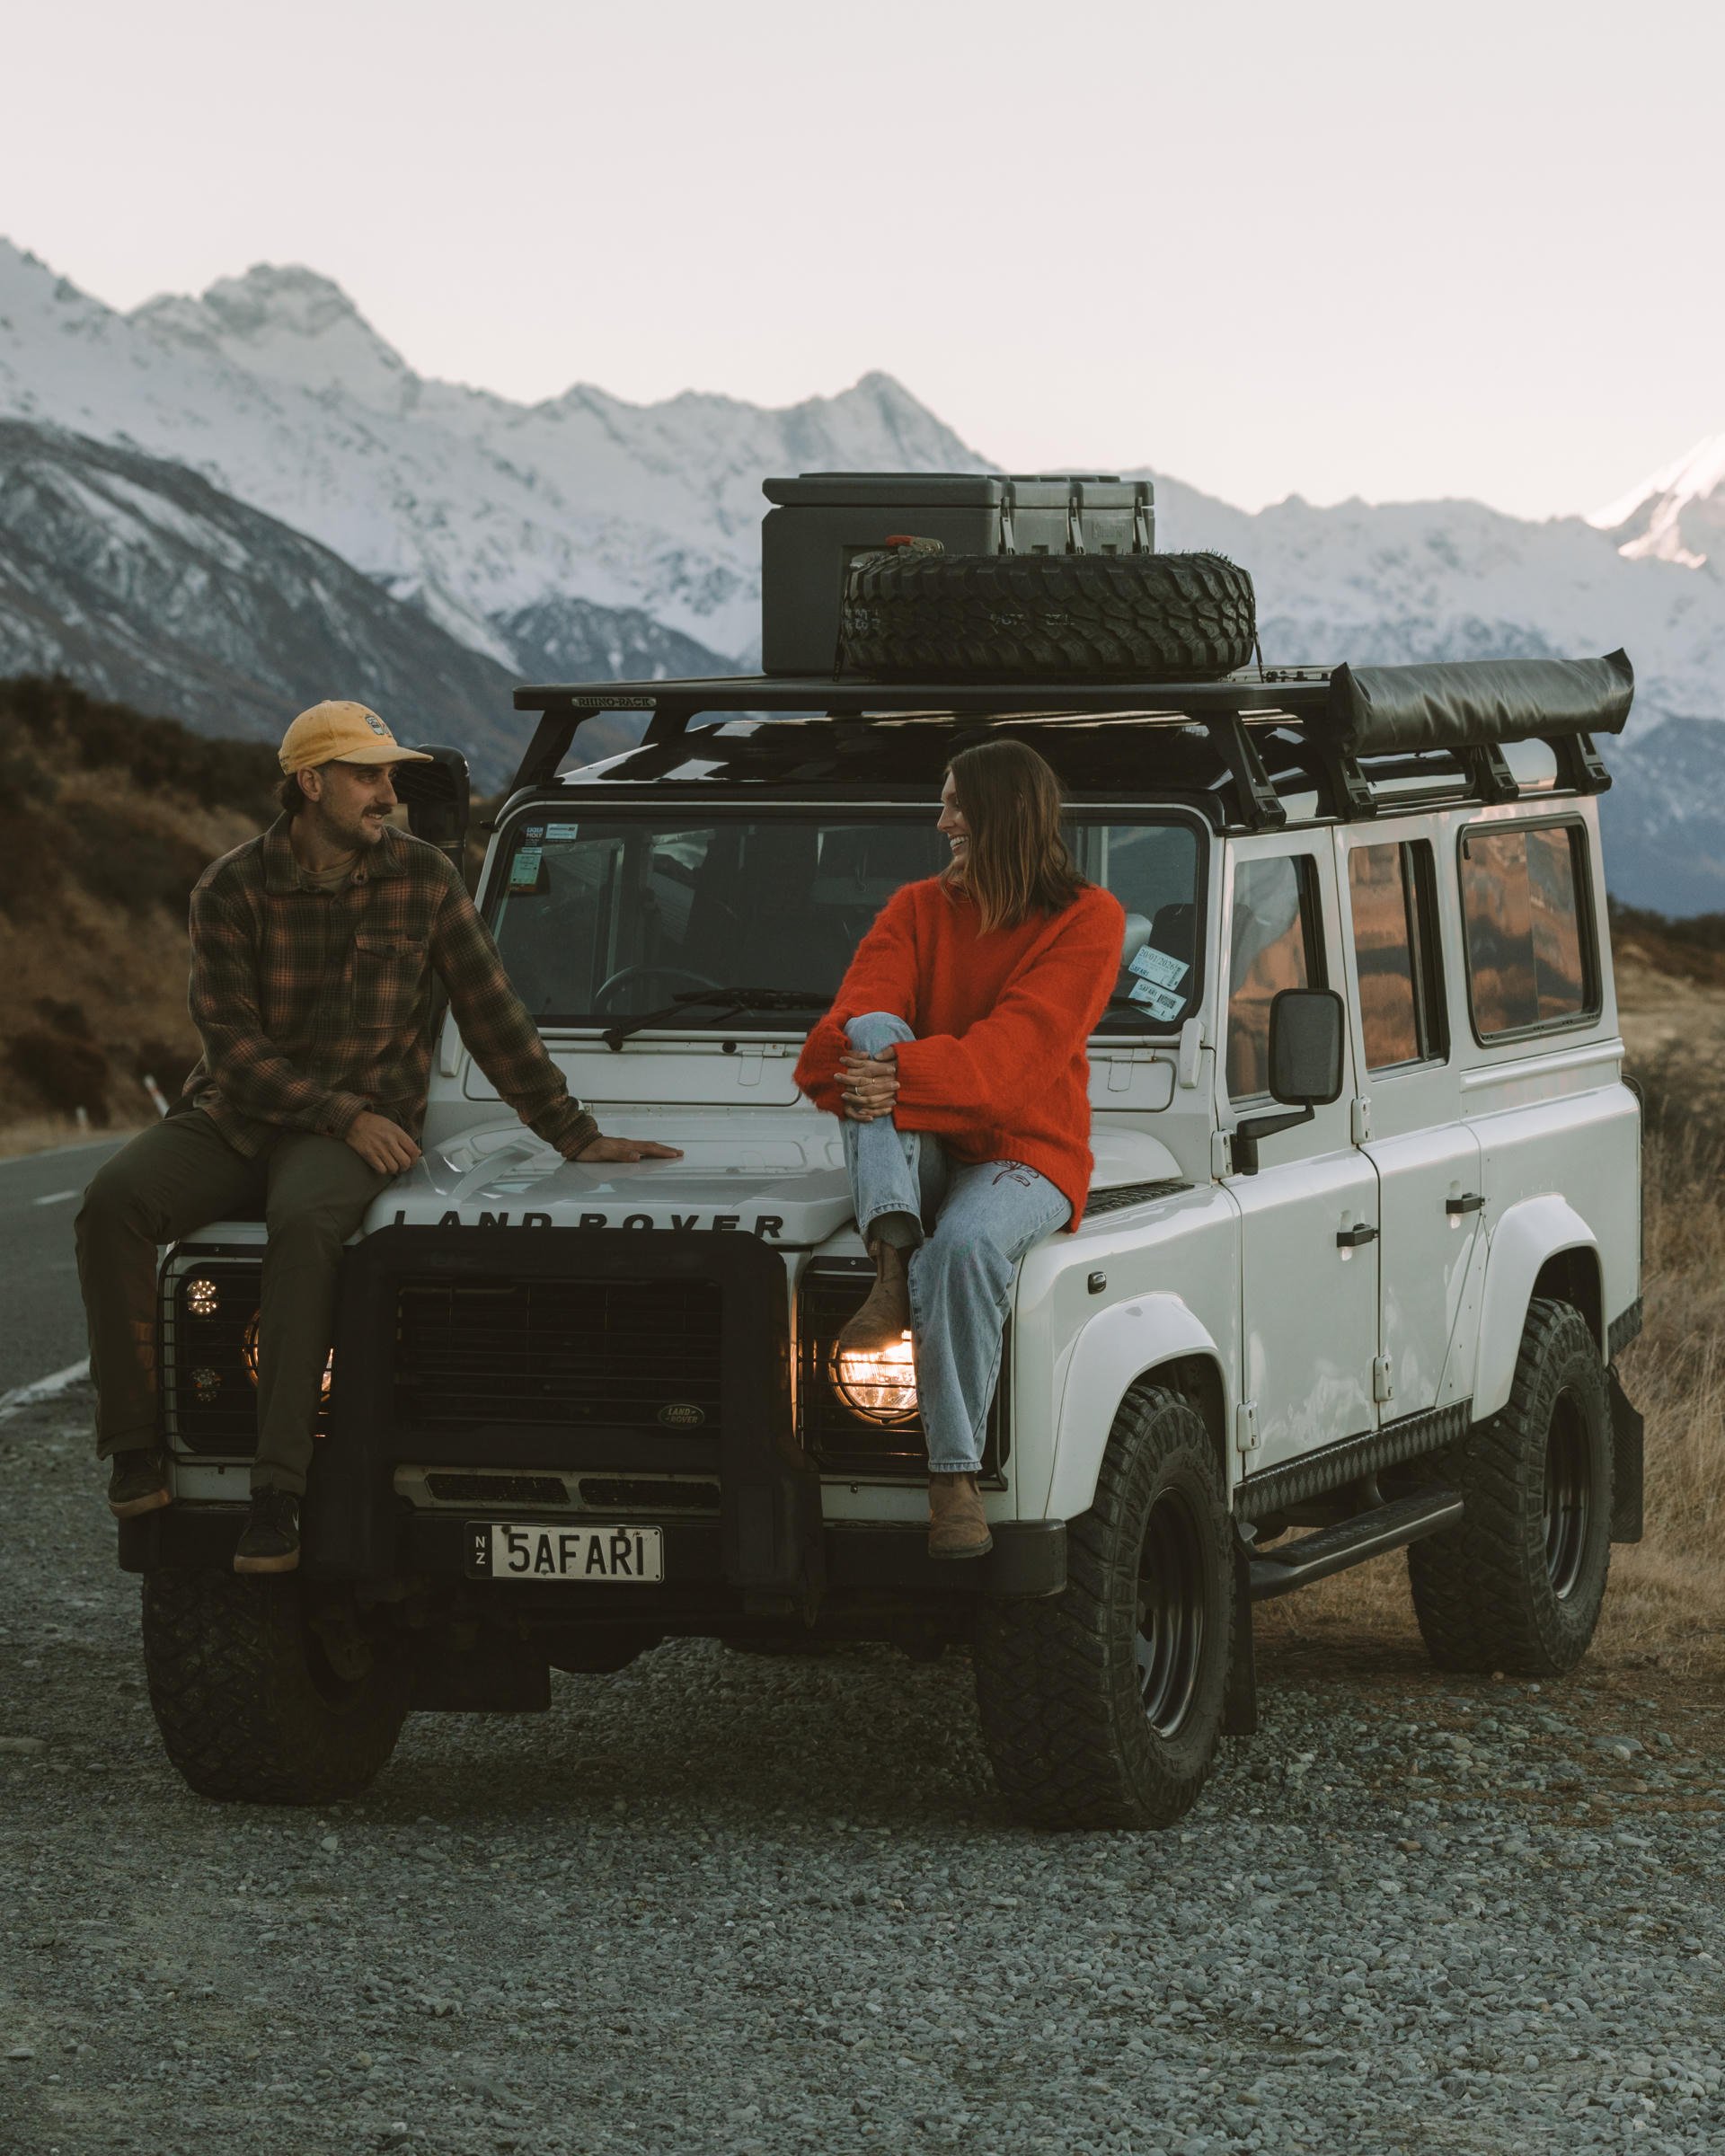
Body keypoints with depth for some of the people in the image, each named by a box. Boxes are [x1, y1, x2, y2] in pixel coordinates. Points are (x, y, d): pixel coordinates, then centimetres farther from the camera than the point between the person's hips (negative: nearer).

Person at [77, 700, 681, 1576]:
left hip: (361, 1125, -1)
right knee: (112, 1202, -29)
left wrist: (575, 1138, 3)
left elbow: (494, 1019, 5)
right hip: (235, 1113, 1)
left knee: (303, 1224, -37)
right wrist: (344, 1114, -19)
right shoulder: (230, 889, -3)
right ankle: (135, 1445, -21)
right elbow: (232, 1044, -8)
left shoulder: (423, 878, 1)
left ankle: (277, 1493, -38)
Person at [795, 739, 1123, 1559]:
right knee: (875, 1031, -27)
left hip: (1020, 1154, -4)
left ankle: (956, 1481, -31)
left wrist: (907, 1076, -31)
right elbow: (856, 1013, -5)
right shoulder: (917, 909, 11)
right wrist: (851, 1069, -29)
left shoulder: (1087, 920, -4)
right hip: (915, 1155, 4)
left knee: (966, 1243, -38)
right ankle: (891, 1270, -42)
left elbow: (1018, 1051, -18)